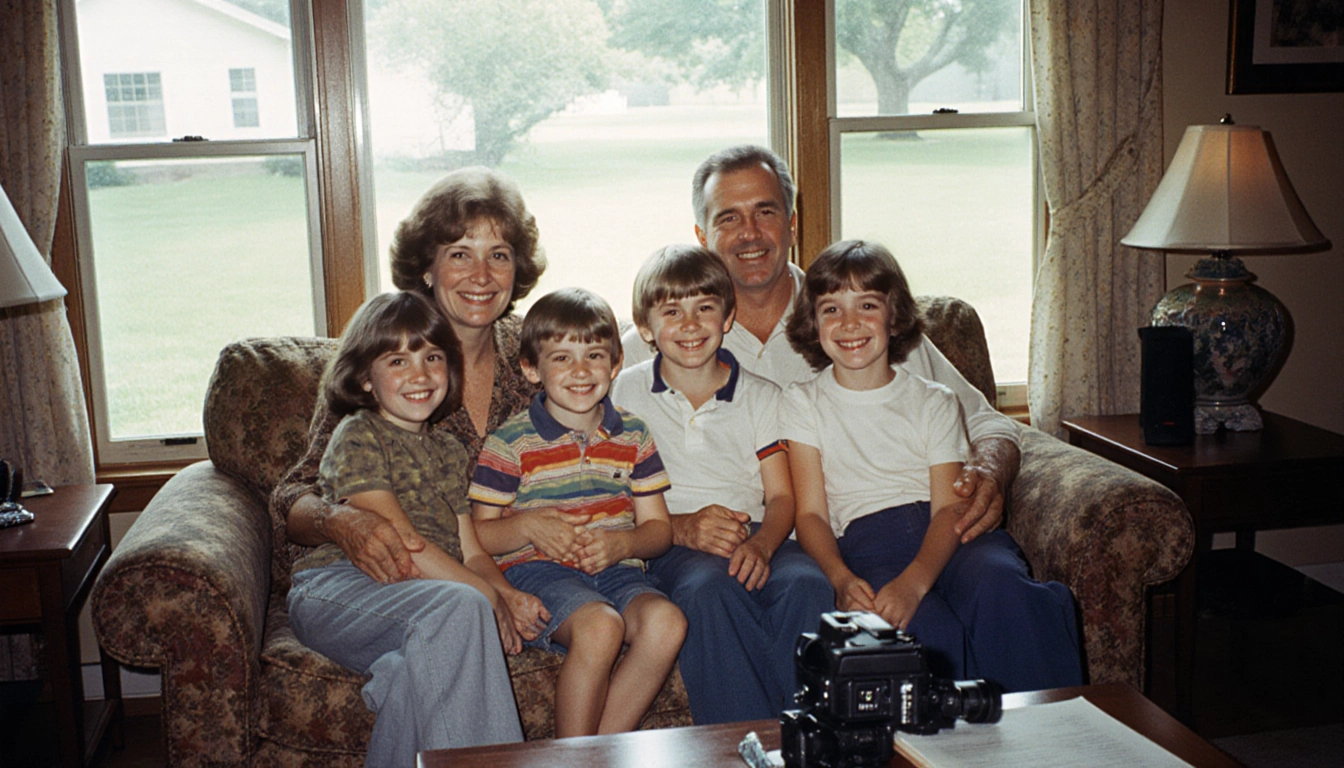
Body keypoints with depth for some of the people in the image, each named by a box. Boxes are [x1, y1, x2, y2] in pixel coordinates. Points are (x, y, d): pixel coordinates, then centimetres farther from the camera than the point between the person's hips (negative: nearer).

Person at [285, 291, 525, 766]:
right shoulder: (357, 437, -2)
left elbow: (470, 552, 16)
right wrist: (489, 596, -15)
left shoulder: (448, 451, 21)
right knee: (460, 607, -35)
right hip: (336, 589, -5)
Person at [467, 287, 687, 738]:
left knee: (666, 622, -28)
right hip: (536, 570, -4)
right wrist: (528, 526, -17)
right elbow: (479, 535, 3)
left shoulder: (633, 436, 12)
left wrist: (621, 543, -10)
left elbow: (658, 528, 12)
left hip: (616, 571, 4)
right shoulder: (510, 443, 1)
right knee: (600, 625, -34)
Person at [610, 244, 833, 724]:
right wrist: (683, 527, -15)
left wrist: (761, 544, -17)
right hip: (673, 548, -2)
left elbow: (781, 496, 7)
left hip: (755, 537, 2)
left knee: (807, 584, -31)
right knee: (709, 587, -37)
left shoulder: (760, 396, 13)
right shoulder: (626, 393, 9)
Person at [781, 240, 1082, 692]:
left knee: (998, 581, -33)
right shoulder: (803, 403, 12)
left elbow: (950, 506, 0)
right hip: (863, 544, -2)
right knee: (925, 624, -35)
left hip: (946, 538, 2)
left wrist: (914, 580, -21)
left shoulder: (934, 402, 15)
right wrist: (841, 579, -19)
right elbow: (811, 512, 4)